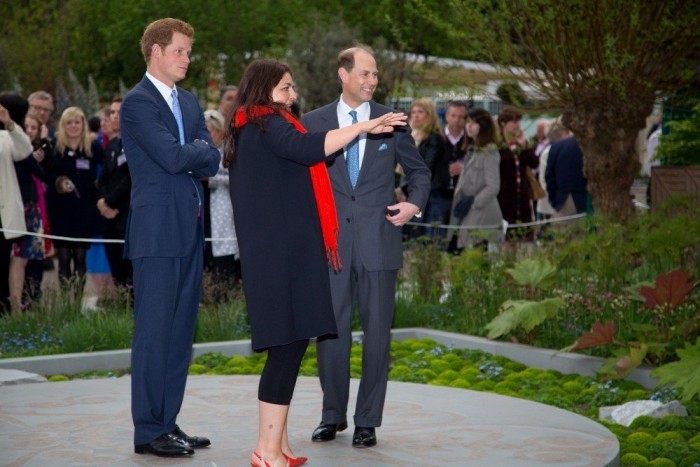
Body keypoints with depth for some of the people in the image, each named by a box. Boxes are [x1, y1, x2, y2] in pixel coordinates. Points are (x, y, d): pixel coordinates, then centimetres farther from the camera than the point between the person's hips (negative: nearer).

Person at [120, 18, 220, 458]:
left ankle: (168, 422, 16)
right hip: (158, 230, -8)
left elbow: (212, 161, 10)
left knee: (181, 330, 10)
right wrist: (200, 148, -1)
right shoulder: (138, 102, -8)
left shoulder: (189, 102, 18)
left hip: (189, 229, 8)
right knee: (154, 330, -5)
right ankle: (148, 431, 0)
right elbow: (172, 157, -18)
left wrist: (188, 155, -8)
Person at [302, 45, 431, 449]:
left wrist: (415, 204, -3)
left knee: (377, 333, 2)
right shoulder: (314, 122, 5)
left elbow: (419, 171, 15)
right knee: (330, 331, 4)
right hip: (330, 241, 0)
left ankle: (368, 421, 11)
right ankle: (334, 415, 19)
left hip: (379, 241, 0)